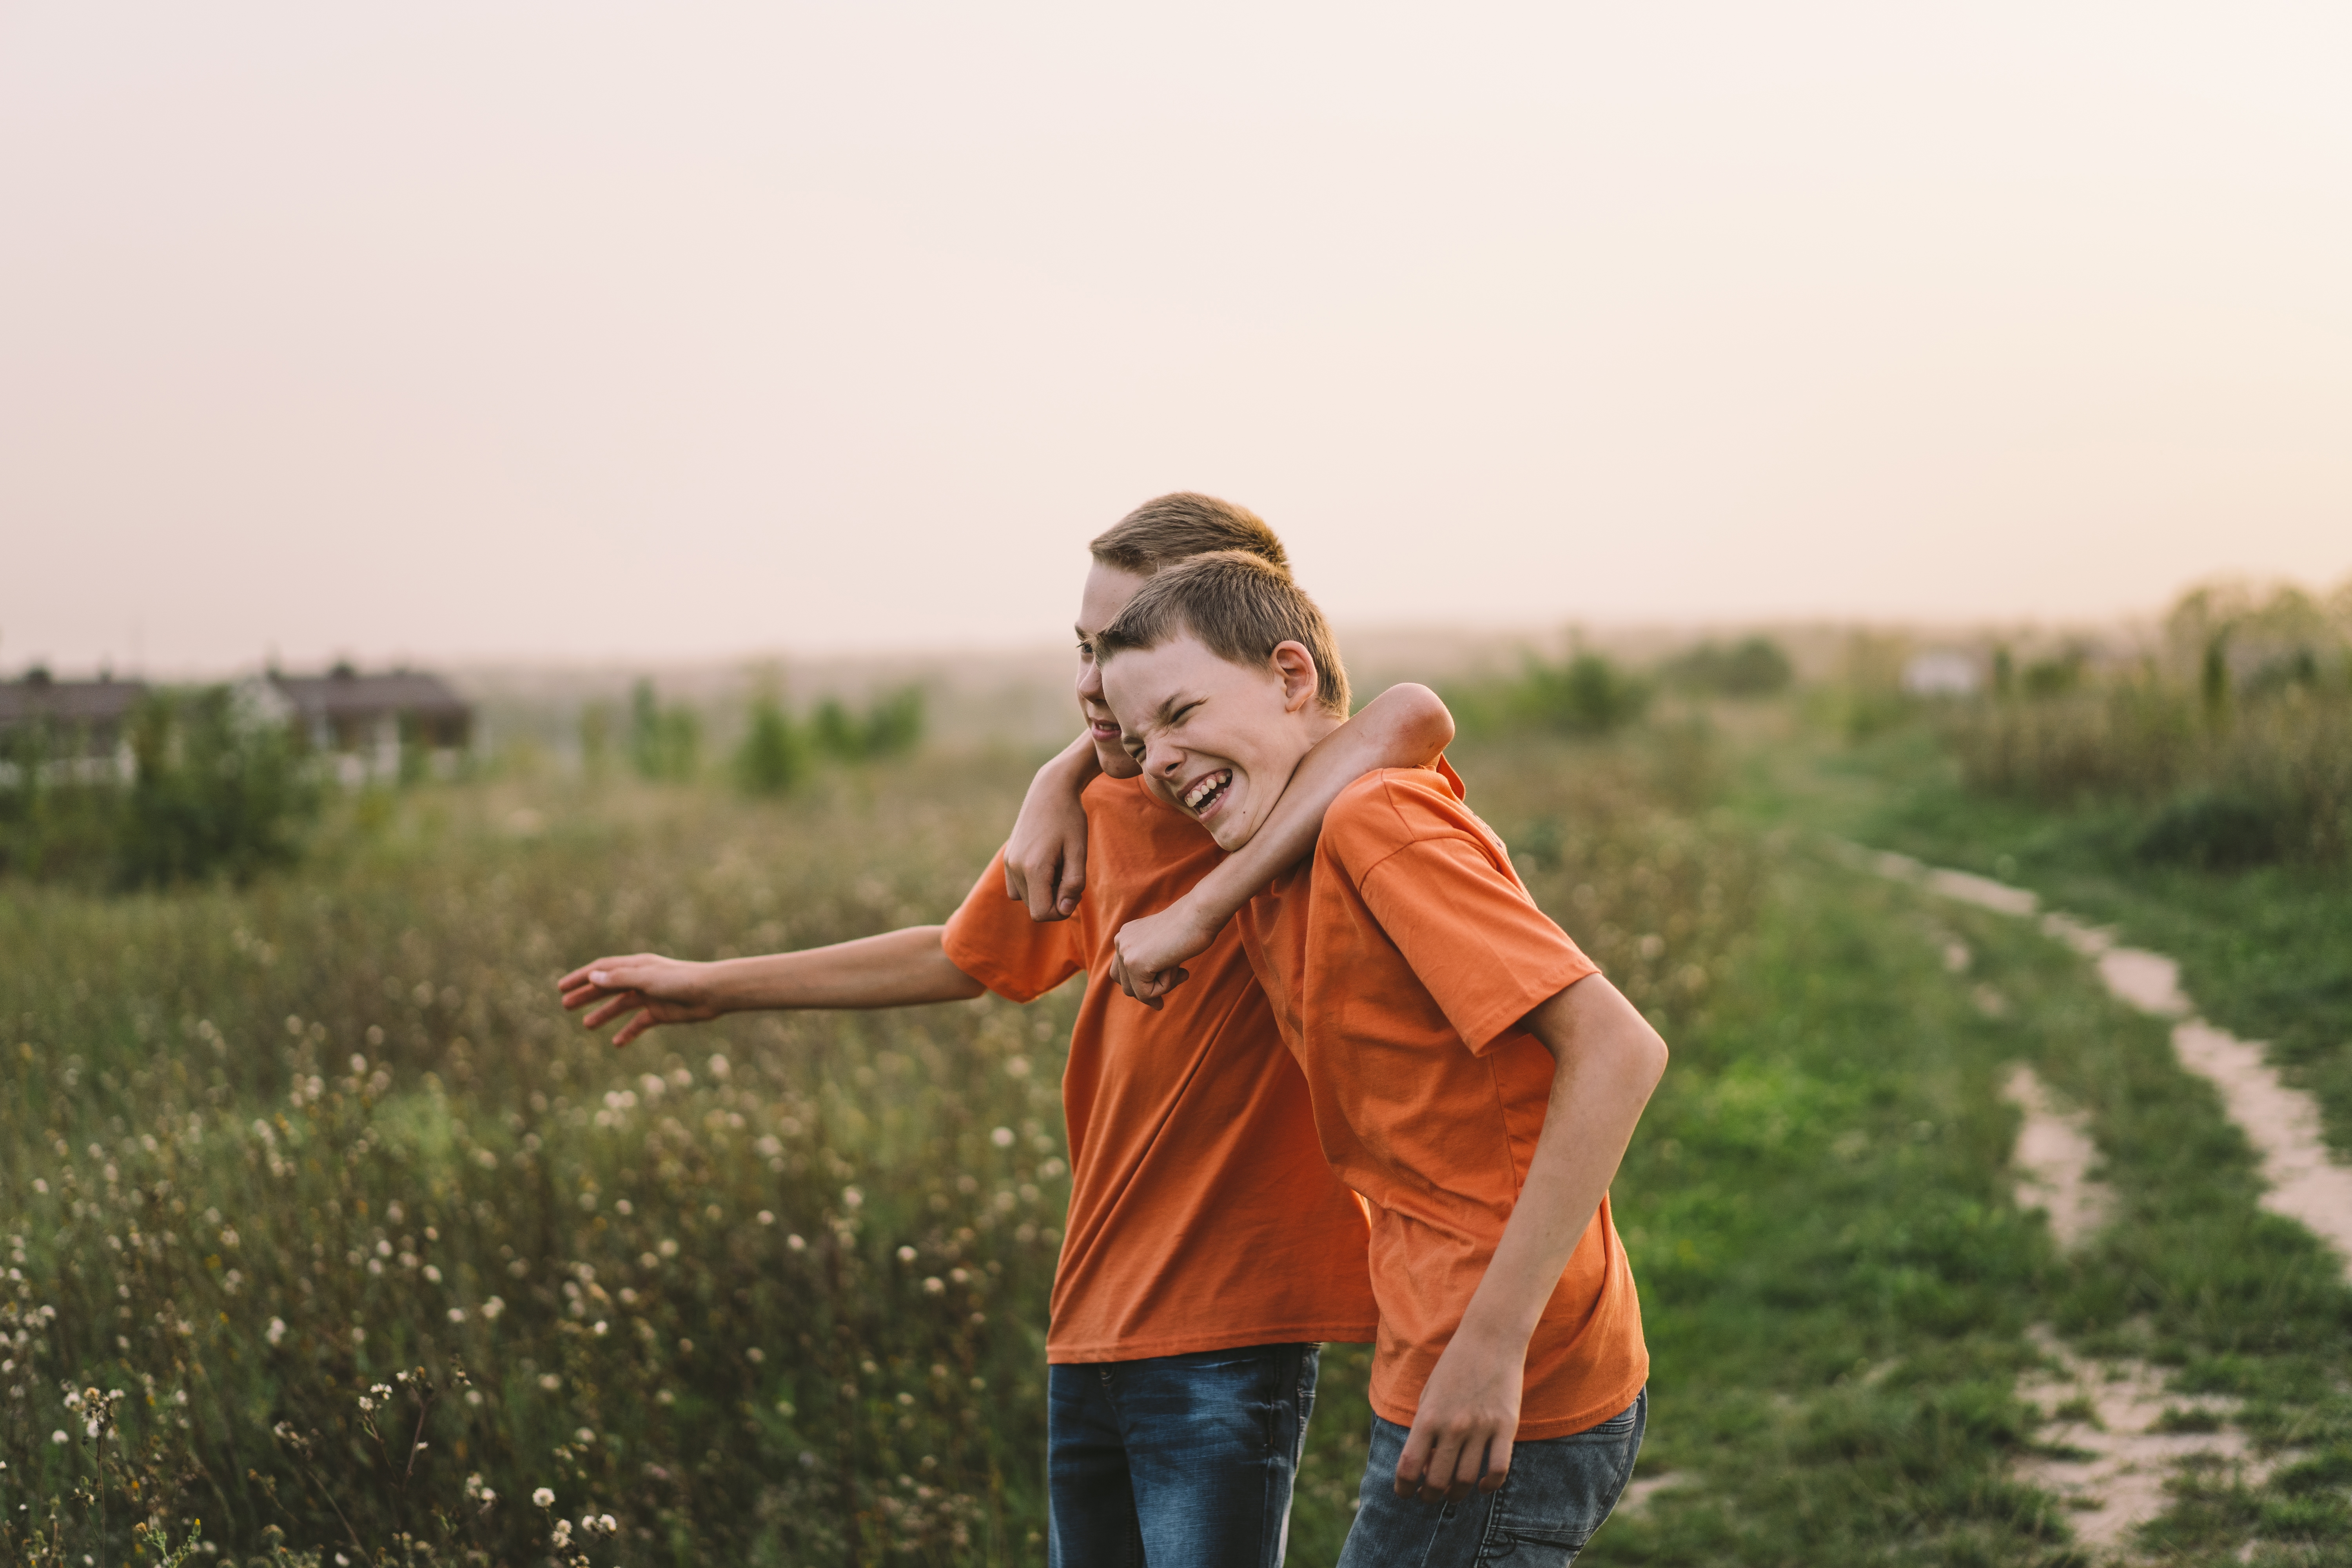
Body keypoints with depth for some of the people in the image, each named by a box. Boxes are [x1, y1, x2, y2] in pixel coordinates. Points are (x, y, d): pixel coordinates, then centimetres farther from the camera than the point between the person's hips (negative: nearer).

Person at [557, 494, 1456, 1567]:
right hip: (1093, 1333, 7)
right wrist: (714, 988, 23)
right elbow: (963, 958, 23)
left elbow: (1411, 715, -34)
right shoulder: (1098, 810, 8)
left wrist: (1208, 904, -35)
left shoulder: (1292, 802, -11)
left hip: (1226, 1344, -6)